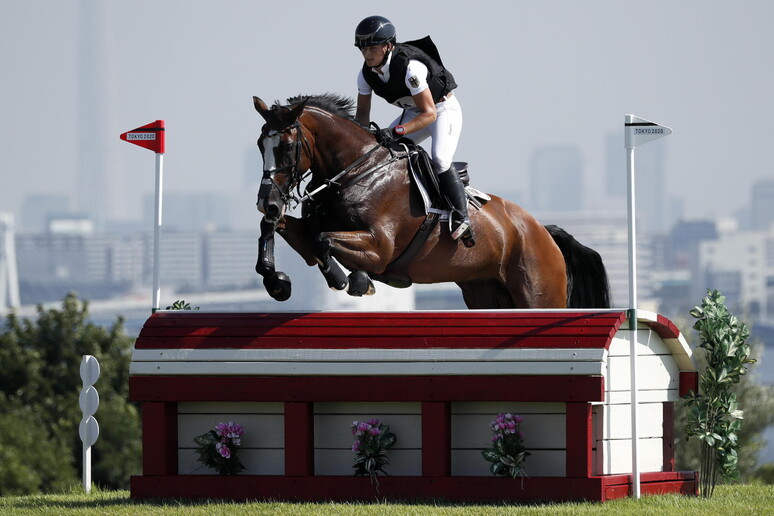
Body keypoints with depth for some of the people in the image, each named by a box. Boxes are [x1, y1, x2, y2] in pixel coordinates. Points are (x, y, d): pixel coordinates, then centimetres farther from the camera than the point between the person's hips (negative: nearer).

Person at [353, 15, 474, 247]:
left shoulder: (410, 67, -35)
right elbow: (362, 112, 0)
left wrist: (396, 131, -44)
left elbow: (429, 114, -35)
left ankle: (461, 217, -19)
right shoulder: (366, 74, -13)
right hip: (414, 112, 8)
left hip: (443, 108, -8)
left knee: (439, 158, -28)